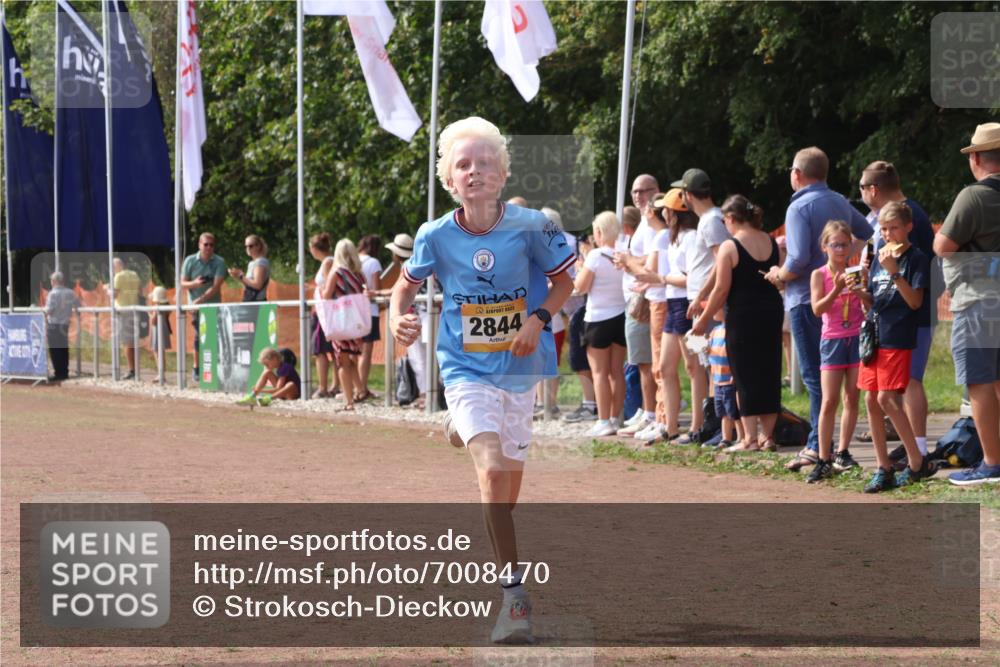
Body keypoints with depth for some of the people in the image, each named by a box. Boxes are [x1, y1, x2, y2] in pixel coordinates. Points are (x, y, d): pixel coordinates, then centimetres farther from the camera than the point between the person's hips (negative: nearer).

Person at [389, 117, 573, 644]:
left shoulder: (530, 226, -12)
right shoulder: (436, 237, -10)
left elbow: (563, 282, 2)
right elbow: (407, 284, 7)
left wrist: (538, 319, -16)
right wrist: (398, 320, -13)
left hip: (520, 368, 2)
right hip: (466, 370, -2)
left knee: (508, 492, 12)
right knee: (493, 470, -23)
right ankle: (514, 597, -19)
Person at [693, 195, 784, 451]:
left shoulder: (730, 247, -11)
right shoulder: (771, 243, 6)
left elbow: (721, 289, -12)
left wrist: (704, 319, -3)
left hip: (742, 315, -6)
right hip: (772, 311, 6)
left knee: (745, 375, 0)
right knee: (769, 372, 11)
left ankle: (750, 438, -2)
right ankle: (767, 435, 13)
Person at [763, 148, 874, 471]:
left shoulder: (800, 207, -13)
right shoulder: (841, 203, 10)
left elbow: (798, 260, -22)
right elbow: (869, 235, 24)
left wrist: (779, 275, -4)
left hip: (807, 299, -7)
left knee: (814, 375, -6)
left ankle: (818, 446, -9)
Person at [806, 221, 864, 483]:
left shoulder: (856, 272, 2)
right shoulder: (819, 275, -1)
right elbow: (817, 309, -10)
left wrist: (860, 289, -19)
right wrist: (836, 290, -23)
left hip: (857, 338, 2)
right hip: (832, 340, -2)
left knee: (852, 399, 4)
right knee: (829, 401, -5)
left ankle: (842, 452, 14)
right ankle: (824, 460, -4)